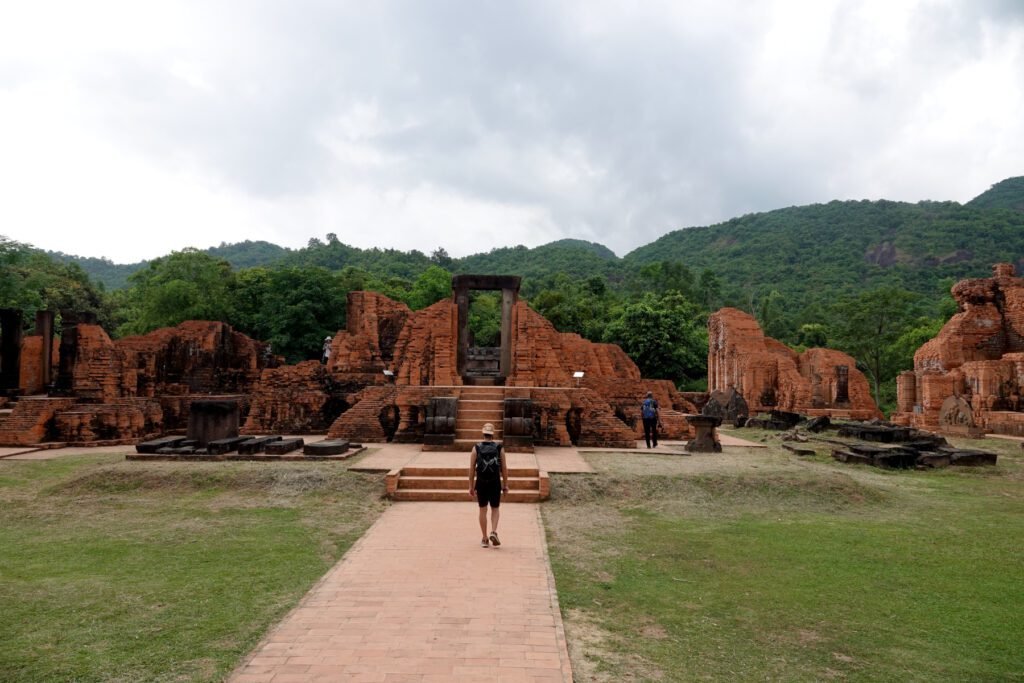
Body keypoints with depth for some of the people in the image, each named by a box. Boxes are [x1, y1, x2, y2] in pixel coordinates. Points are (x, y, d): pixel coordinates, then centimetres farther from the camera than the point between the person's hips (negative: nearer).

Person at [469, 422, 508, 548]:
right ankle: (494, 532, -7)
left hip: (481, 483, 0)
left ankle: (484, 539, 13)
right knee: (495, 509, 13)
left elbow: (472, 469, -2)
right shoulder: (499, 448, -1)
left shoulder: (476, 448, -1)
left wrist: (471, 486, 4)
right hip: (495, 483, 0)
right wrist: (505, 485, 7)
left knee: (483, 510, 10)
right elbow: (504, 468, 0)